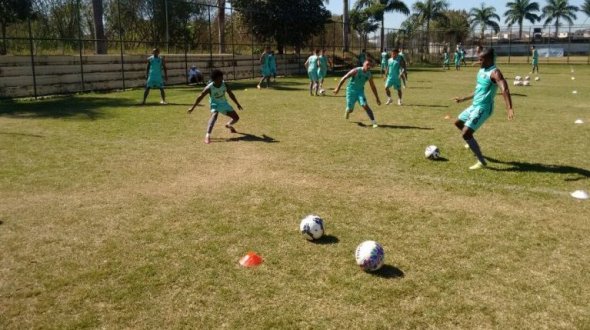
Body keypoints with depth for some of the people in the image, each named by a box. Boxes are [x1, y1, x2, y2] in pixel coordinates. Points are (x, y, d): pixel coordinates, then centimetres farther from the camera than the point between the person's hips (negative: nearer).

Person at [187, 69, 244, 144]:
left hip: (224, 103, 5)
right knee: (214, 115, -37)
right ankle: (208, 135, -45)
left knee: (236, 118, 8)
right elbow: (200, 97, -16)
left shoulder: (224, 85, -16)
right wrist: (192, 107, -13)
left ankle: (229, 125, 41)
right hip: (215, 103, -5)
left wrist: (237, 104, 6)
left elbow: (231, 94, 0)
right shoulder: (209, 88, -25)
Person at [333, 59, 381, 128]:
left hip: (360, 91, 3)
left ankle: (374, 122, -19)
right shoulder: (356, 71, -18)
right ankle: (347, 112, 41)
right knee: (350, 109, 1)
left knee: (365, 105, -19)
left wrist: (377, 98, 9)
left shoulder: (369, 75, -4)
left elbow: (373, 87, 8)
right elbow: (344, 78, -16)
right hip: (351, 90, -3)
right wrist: (338, 88, -19)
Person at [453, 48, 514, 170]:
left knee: (465, 134, -18)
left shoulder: (494, 72, -19)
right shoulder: (481, 71, 10)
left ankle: (481, 161, -11)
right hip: (475, 105, 10)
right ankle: (472, 143, 49)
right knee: (458, 123, 27)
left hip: (483, 108, -10)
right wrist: (463, 99, 31)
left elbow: (504, 90, -34)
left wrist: (509, 108, -48)